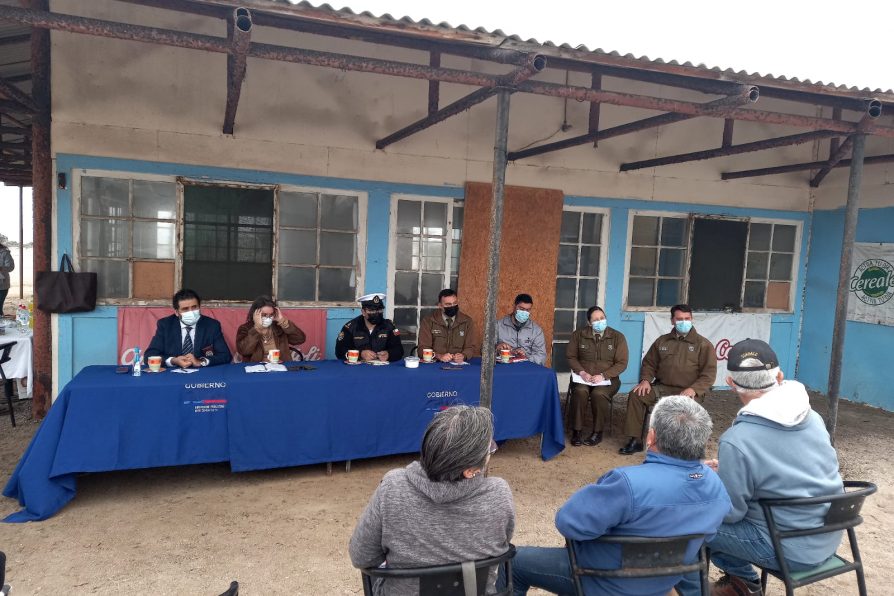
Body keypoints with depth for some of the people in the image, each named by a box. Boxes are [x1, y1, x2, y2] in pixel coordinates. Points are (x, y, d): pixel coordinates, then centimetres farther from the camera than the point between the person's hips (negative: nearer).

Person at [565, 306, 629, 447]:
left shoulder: (618, 337, -2)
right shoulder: (579, 334, 2)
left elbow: (621, 363, -5)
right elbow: (570, 356, 5)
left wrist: (603, 376, -18)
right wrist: (582, 372, -13)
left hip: (607, 378, -1)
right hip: (584, 377, 1)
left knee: (598, 393, -33)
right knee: (580, 391, -32)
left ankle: (598, 432, -14)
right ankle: (576, 430, -18)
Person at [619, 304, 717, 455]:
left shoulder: (703, 344, 3)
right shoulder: (662, 341, 14)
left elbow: (709, 373, -4)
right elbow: (649, 363, 20)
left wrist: (693, 389, -19)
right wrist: (646, 380, -1)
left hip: (688, 391, -4)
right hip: (662, 387, 4)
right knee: (636, 395, -18)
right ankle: (634, 441, -12)